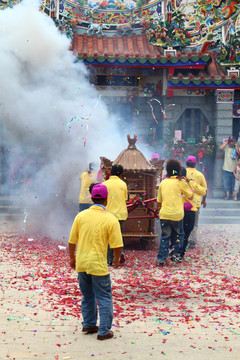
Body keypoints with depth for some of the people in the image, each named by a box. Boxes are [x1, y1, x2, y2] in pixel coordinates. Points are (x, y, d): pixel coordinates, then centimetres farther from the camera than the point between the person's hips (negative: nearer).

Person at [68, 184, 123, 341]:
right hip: (98, 265, -4)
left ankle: (89, 324, 32)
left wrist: (72, 258, 19)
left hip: (81, 263, 5)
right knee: (104, 298, 7)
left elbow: (72, 241, 4)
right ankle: (104, 331, 10)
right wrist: (117, 259, 10)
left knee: (88, 296, 21)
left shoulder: (81, 216, 0)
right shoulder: (111, 220, -10)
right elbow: (117, 246, -9)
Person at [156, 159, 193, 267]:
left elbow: (159, 201, 17)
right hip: (176, 214, -3)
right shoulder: (180, 182, -2)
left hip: (164, 214, 3)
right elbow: (190, 196, 6)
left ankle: (161, 259, 5)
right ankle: (176, 254, 12)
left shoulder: (163, 183, 11)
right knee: (179, 234, 18)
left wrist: (159, 208, 34)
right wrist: (186, 184, 15)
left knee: (165, 236, 10)